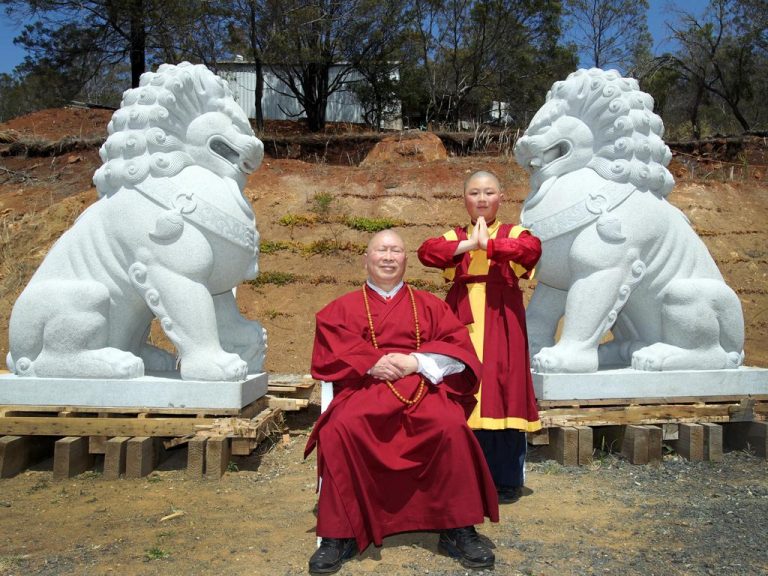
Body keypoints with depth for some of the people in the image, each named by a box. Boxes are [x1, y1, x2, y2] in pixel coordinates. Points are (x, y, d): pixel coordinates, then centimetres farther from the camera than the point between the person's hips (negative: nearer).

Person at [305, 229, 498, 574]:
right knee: (340, 430, -32)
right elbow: (328, 355, 4)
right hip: (363, 388, 0)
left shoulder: (428, 305, 20)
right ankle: (339, 534, -20)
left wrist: (415, 362, -9)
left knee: (452, 427, -31)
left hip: (422, 386, 1)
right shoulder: (343, 308, 19)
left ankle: (458, 530, -15)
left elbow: (459, 350, 7)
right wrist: (372, 363, -12)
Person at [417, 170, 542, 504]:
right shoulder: (454, 238, 14)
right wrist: (468, 244, -14)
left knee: (502, 393, -2)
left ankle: (507, 480, 11)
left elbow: (532, 248, -15)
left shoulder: (513, 234, 9)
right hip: (463, 320, 2)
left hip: (501, 322, -1)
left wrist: (489, 243, -17)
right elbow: (425, 251, -7)